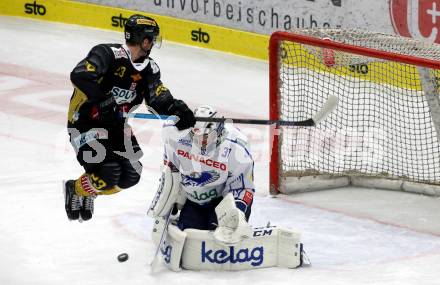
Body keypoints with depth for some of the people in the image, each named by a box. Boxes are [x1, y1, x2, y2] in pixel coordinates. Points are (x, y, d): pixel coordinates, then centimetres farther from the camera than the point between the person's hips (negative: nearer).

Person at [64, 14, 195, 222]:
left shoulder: (149, 69, 1)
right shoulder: (108, 54, -21)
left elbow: (159, 98, -9)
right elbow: (79, 76, -34)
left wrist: (177, 110, -29)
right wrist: (104, 100, -36)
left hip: (115, 125, 7)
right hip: (85, 121, -7)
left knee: (130, 176, -3)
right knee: (108, 174, -22)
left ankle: (87, 193, 24)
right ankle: (75, 190, 10)